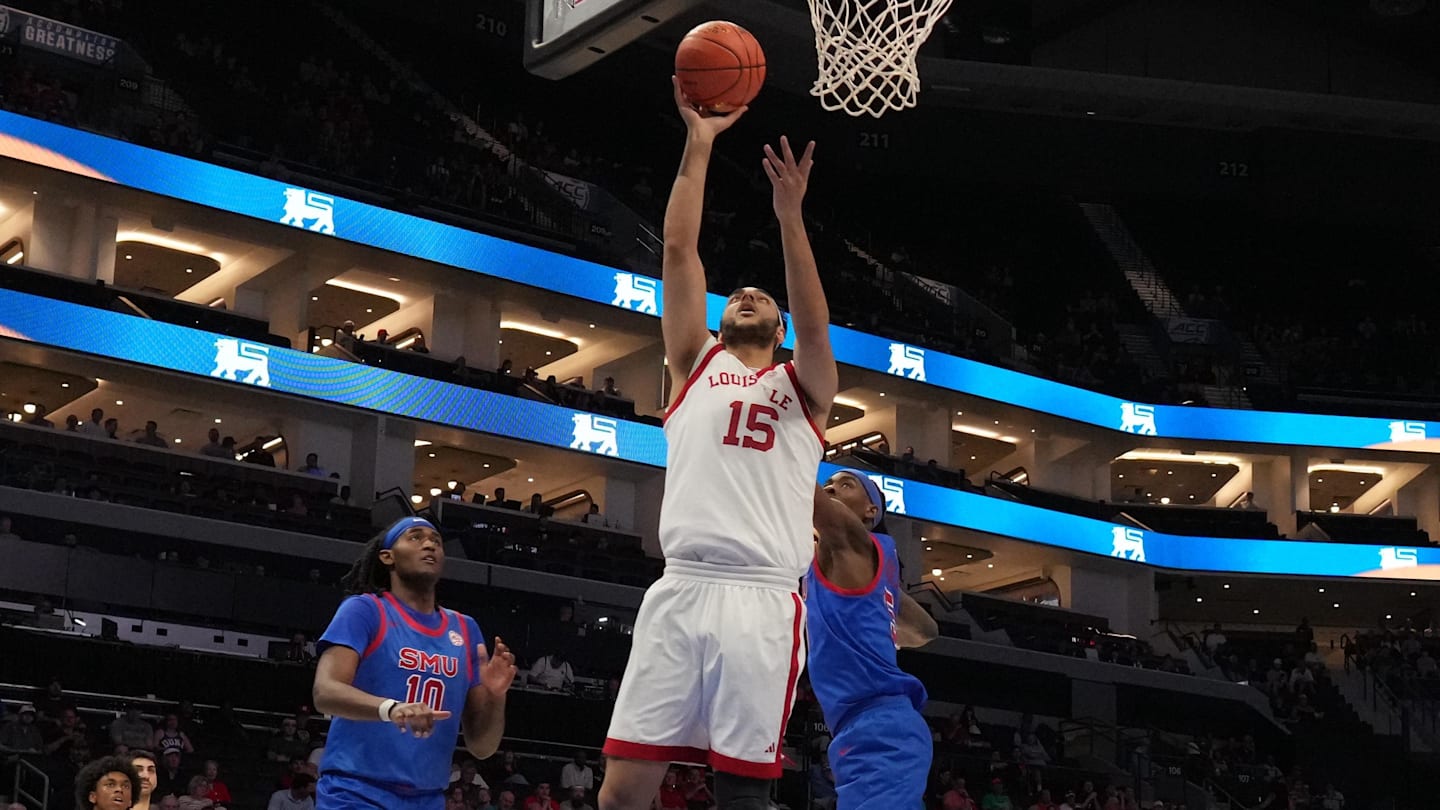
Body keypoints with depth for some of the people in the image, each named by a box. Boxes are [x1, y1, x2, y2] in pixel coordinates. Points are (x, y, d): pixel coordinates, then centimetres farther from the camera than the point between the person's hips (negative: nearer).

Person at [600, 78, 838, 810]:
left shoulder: (803, 386, 18)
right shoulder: (694, 365, 20)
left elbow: (814, 325, -4)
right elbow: (678, 251, 12)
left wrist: (789, 216, -14)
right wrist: (699, 146, 9)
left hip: (763, 601, -1)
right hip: (680, 590, 1)